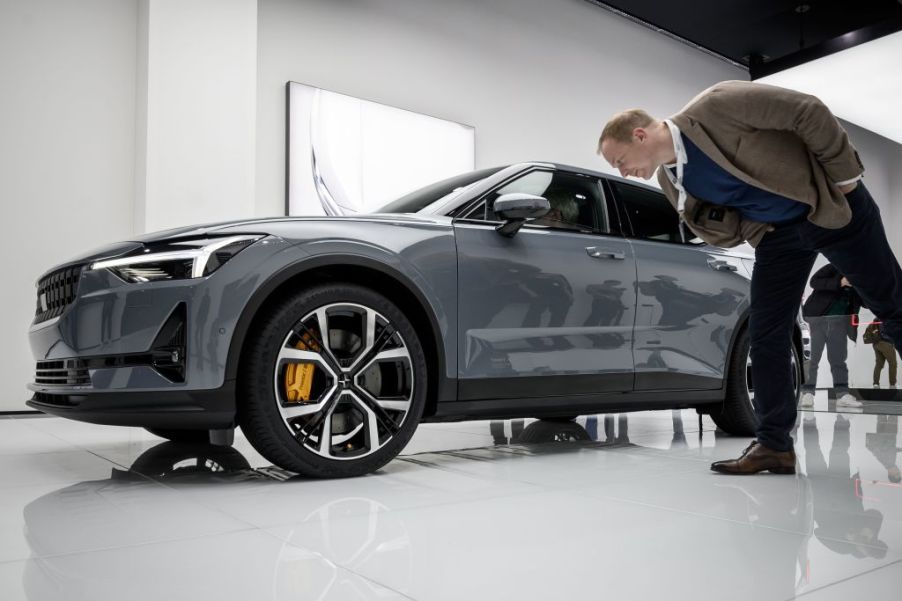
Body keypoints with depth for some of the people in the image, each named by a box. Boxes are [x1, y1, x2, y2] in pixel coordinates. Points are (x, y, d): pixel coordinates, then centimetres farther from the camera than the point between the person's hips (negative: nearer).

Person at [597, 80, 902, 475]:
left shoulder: (716, 105, -25)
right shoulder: (671, 180, -4)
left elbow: (809, 112, -21)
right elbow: (719, 232, 2)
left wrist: (843, 174, -17)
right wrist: (698, 215, -19)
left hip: (833, 205, -5)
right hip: (775, 233, 6)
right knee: (766, 337, -1)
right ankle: (774, 443, 8)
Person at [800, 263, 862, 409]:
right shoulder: (835, 268, -3)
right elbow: (814, 281, -13)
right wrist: (839, 283, -21)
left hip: (839, 320, 5)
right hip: (818, 317, -5)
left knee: (838, 358, 4)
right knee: (813, 356, -4)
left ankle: (842, 394, 5)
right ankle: (808, 393, 0)